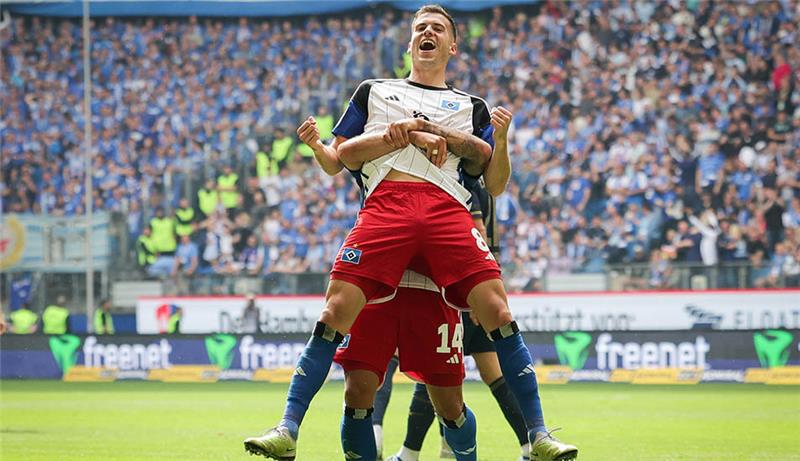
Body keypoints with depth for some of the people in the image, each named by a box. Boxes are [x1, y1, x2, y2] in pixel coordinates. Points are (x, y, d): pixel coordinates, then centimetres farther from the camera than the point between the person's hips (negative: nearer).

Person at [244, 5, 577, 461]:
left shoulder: (471, 105, 30)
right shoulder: (374, 91, 29)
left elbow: (482, 160, 10)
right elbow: (341, 154, 16)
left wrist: (423, 127, 0)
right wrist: (408, 135, 4)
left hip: (448, 210, 1)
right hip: (385, 205, -1)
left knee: (499, 316, -15)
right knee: (335, 315, -16)